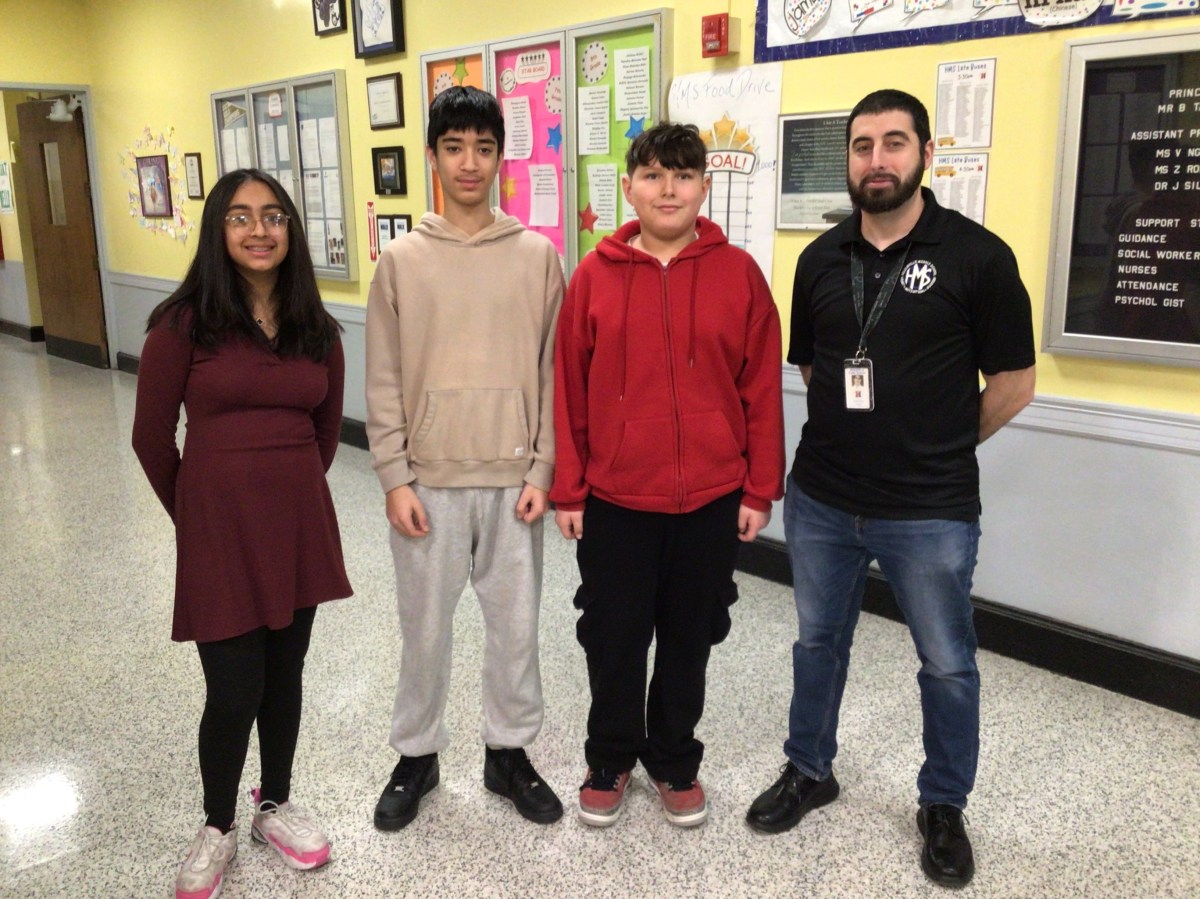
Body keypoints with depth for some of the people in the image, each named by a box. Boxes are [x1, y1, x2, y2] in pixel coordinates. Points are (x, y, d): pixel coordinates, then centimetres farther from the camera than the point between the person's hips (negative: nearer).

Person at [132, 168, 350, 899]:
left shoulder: (316, 329, 3)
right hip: (218, 529, -4)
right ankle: (217, 829, 26)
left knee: (284, 674, 15)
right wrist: (199, 512, 9)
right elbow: (153, 437, -2)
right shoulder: (186, 322, -9)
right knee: (235, 690, 1)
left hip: (300, 523, 4)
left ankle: (275, 805, 37)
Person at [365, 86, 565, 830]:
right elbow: (385, 381, 0)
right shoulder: (402, 260, 0)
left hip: (514, 479, 0)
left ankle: (509, 751, 31)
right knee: (425, 626, 12)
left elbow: (554, 372, 1)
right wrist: (395, 478, -5)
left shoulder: (538, 256, 0)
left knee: (516, 624, 11)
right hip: (429, 481, 0)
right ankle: (417, 754, 32)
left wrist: (543, 470, -5)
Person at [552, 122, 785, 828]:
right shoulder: (595, 275, -2)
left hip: (711, 499, 0)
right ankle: (610, 760, 35)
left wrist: (761, 490, -1)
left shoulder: (738, 273, -2)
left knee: (689, 637, 15)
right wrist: (566, 490, 0)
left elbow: (762, 390, -1)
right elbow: (568, 389, 0)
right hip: (613, 498, 0)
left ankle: (676, 761, 36)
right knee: (613, 637, 13)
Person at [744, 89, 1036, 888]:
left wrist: (937, 452, 2)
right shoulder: (821, 259, 4)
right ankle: (809, 771, 41)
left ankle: (944, 806, 34)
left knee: (947, 665, 12)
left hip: (931, 513, -4)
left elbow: (1014, 383, -5)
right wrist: (861, 437, 8)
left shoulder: (977, 256, -9)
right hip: (820, 500, 4)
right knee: (818, 643, 19)